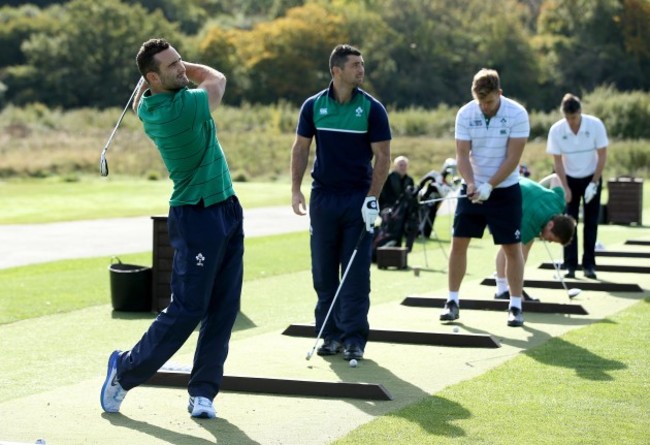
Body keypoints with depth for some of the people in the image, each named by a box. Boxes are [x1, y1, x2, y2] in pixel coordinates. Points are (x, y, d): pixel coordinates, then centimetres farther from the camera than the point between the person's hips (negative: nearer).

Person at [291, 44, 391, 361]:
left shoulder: (372, 109, -3)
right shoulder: (313, 106, 2)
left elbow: (382, 156, -3)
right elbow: (300, 148, 8)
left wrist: (372, 198, -11)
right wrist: (295, 189, 0)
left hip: (358, 200, -2)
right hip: (322, 198, 2)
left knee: (356, 273, -2)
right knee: (324, 272, 6)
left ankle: (354, 338, 3)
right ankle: (331, 334, 15)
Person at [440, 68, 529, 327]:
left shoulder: (517, 114, -14)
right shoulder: (465, 114, -6)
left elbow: (512, 158, -15)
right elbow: (462, 154, -7)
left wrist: (489, 186, -22)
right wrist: (471, 183, -24)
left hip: (505, 190, -2)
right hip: (472, 189, 3)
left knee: (512, 247, -1)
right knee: (458, 242, -1)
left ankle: (516, 306, 6)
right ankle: (453, 301, 8)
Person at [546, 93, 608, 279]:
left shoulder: (595, 125, -20)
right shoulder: (556, 130, -18)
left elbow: (602, 156, -12)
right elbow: (558, 161, -9)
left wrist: (594, 183, -15)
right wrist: (565, 188, -13)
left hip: (591, 178, 0)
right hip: (570, 179, 0)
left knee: (591, 222, 0)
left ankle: (589, 265, 5)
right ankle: (570, 265, 0)